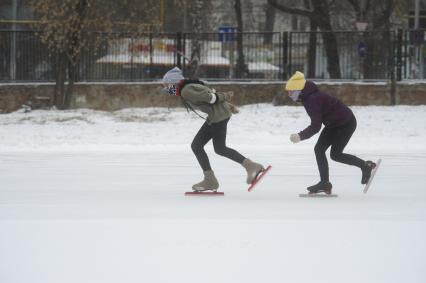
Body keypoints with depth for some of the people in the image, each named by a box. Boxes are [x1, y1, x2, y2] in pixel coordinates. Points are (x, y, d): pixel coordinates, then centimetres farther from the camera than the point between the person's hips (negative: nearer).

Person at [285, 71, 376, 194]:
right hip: (333, 123, 10)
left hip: (346, 123, -10)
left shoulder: (313, 100, -31)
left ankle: (366, 166, 11)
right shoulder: (308, 97, -1)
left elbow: (315, 126, -36)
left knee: (335, 154, -6)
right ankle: (325, 183, 1)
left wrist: (300, 136, -44)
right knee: (319, 149, -1)